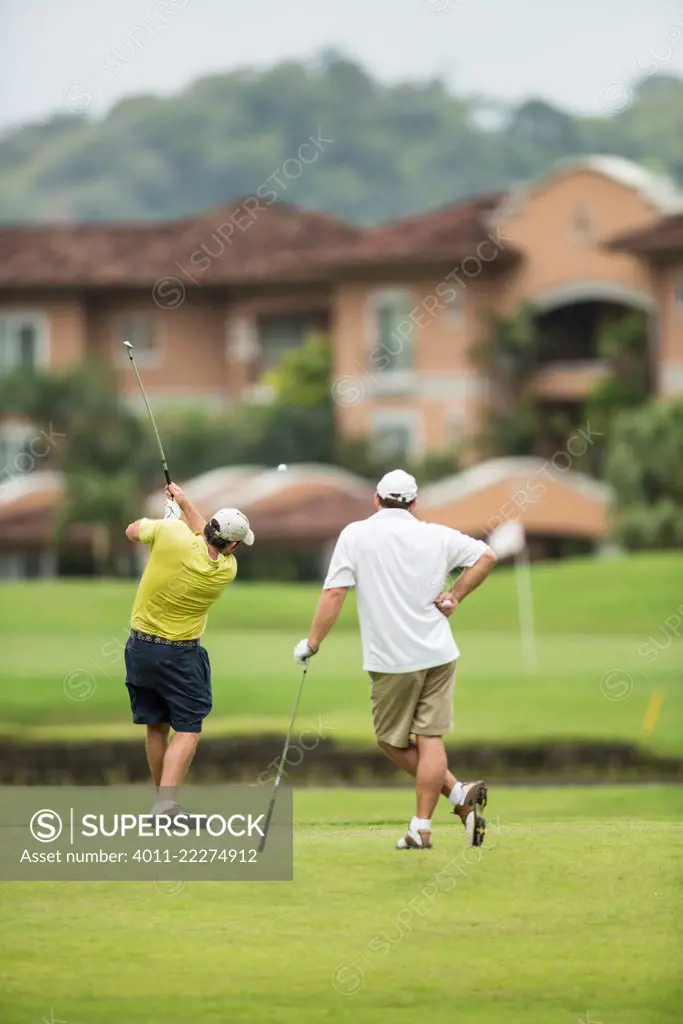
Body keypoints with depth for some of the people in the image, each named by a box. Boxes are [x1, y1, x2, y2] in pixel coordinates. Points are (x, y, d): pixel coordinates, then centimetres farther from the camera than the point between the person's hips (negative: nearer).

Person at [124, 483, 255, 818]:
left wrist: (172, 513, 18)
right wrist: (185, 503, 17)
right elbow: (208, 543, 11)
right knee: (187, 731, -1)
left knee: (156, 728, 14)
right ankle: (166, 803, -19)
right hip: (179, 655, -4)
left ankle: (163, 801, 22)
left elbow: (133, 531, 5)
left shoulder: (172, 534, -16)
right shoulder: (226, 570, -12)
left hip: (140, 647, 4)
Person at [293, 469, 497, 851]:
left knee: (393, 740, 12)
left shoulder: (355, 535, -4)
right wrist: (454, 596, 10)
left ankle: (459, 794, 2)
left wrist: (312, 643, -2)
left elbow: (334, 594, -9)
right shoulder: (438, 536, 4)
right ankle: (421, 827, -1)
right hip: (438, 654, 3)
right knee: (430, 739, 4)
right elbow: (487, 556, 7)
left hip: (391, 661, -3)